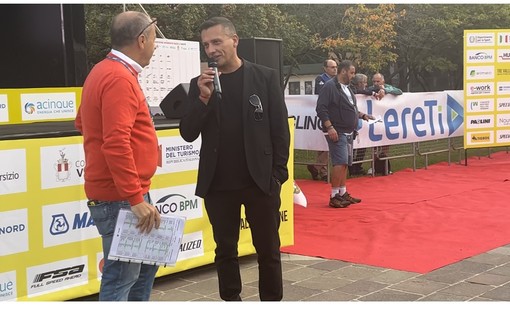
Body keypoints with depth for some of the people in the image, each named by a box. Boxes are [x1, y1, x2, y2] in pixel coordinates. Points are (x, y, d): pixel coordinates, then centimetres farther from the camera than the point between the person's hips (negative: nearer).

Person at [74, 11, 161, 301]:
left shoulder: (105, 71, 13)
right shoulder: (120, 78, -19)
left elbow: (82, 122, 25)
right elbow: (116, 144, -27)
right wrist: (136, 198, -25)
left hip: (122, 194, 10)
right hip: (121, 198, -10)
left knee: (146, 264, 21)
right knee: (122, 277, -2)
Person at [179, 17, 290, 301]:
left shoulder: (265, 77, -1)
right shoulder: (200, 84, 4)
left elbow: (280, 130, -1)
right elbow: (188, 134, -1)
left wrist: (278, 174, -5)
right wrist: (203, 98, -15)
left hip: (260, 181, -2)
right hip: (218, 185, 2)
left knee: (268, 250, 7)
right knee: (225, 250, 12)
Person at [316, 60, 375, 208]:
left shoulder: (347, 88, 18)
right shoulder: (330, 86, -11)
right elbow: (321, 109, -17)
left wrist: (363, 115, 12)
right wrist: (329, 127, -24)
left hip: (348, 132, 9)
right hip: (337, 133, -9)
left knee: (345, 163, 12)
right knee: (340, 162, -15)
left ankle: (343, 193, 19)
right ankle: (334, 196, -11)